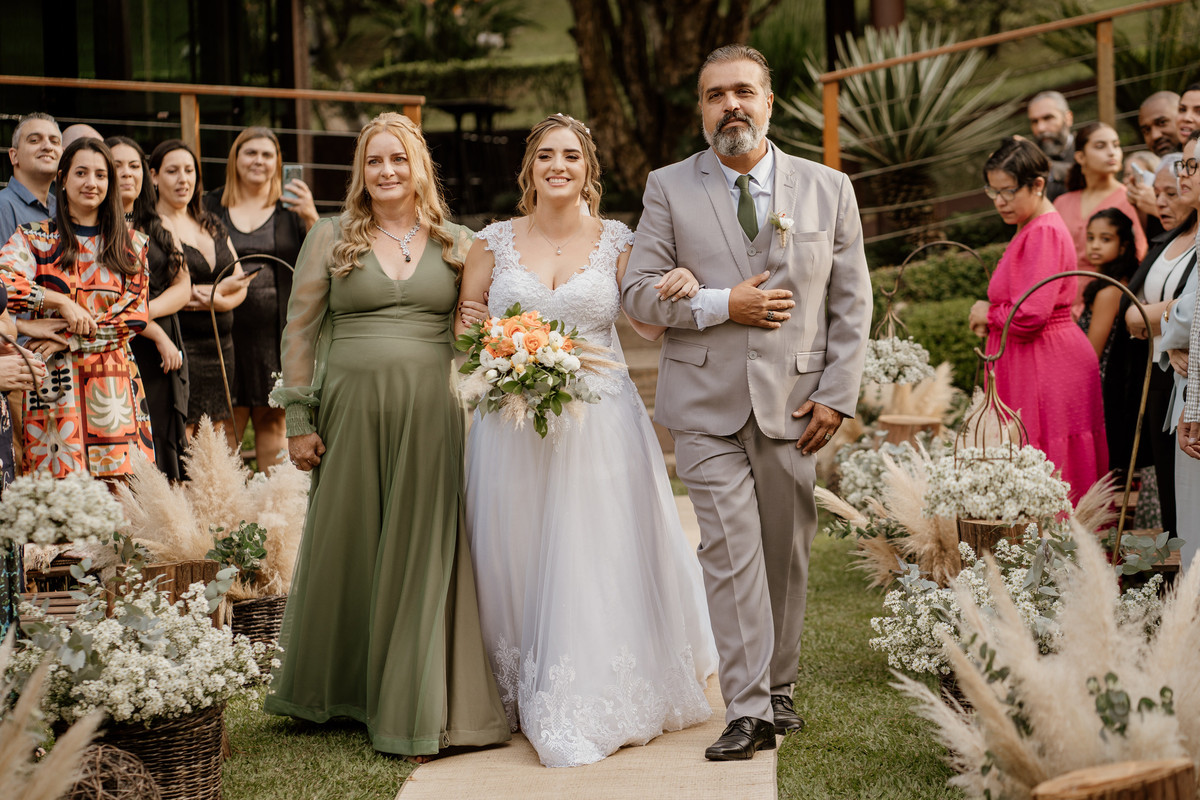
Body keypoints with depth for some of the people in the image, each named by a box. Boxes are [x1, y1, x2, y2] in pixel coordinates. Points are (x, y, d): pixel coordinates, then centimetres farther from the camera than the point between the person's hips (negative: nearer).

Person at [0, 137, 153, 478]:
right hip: (54, 382, -2)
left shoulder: (131, 245, 13)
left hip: (113, 384, 2)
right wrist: (61, 302, -14)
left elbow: (135, 315, 3)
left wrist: (71, 339, -7)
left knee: (118, 481, -4)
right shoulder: (33, 238, 8)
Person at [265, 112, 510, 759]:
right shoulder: (331, 239, 7)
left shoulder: (457, 244, 10)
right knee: (346, 548, 6)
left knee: (423, 554, 1)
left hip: (432, 416, 0)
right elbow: (300, 330, 6)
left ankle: (414, 707, 10)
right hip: (352, 411, 0)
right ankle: (337, 689, 25)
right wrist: (298, 420, 0)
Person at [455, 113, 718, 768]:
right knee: (519, 565, 4)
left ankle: (591, 708, 6)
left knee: (598, 564, -2)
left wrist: (683, 292, -16)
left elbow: (652, 325, 4)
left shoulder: (616, 242, 4)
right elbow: (462, 328, 12)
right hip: (513, 425, 1)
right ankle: (530, 705, 18)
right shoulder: (494, 242, 5)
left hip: (601, 425, -1)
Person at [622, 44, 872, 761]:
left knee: (787, 555, 10)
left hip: (795, 403, 2)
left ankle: (779, 688, 25)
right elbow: (640, 291, 1)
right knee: (732, 552, -8)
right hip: (708, 405, -1)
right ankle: (748, 709, -6)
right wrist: (722, 305, -13)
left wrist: (837, 396, -2)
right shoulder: (669, 189, 4)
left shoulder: (828, 190, 7)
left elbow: (852, 303, 6)